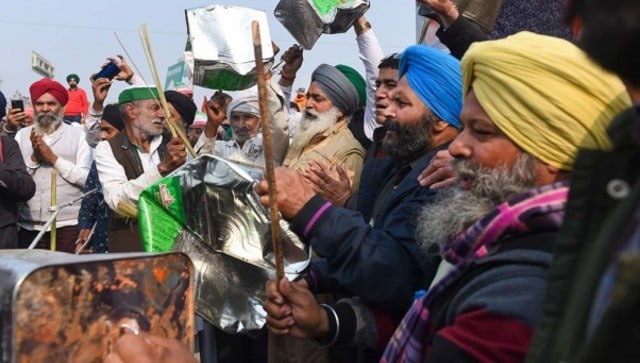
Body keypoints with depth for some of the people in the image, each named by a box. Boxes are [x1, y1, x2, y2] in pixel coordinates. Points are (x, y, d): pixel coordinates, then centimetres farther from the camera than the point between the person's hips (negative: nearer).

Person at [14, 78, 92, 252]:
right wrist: (33, 158, -9)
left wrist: (54, 159, -9)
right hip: (28, 226, 2)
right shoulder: (22, 135, 10)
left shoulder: (78, 135, 3)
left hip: (68, 225, -2)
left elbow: (87, 178, -7)